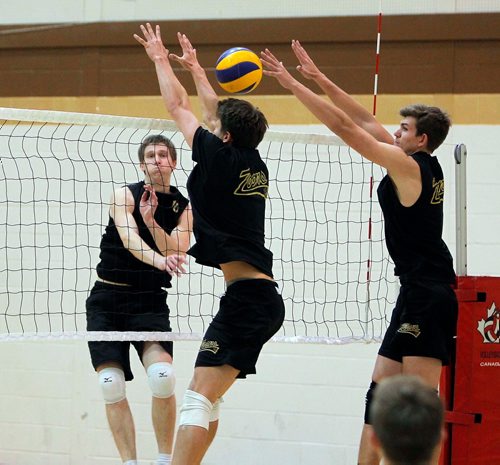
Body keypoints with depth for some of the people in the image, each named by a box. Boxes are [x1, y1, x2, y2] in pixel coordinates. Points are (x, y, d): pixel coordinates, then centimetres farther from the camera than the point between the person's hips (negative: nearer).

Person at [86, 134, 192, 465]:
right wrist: (161, 260, -39)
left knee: (163, 376, -20)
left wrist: (151, 221, -20)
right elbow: (129, 240, -20)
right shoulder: (125, 195, -2)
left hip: (150, 301, 1)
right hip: (107, 297, 0)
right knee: (112, 386, -10)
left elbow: (178, 254, -7)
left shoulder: (184, 208, 7)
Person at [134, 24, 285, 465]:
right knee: (204, 397, 16)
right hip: (262, 297, 9)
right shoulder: (254, 164, 14)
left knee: (199, 398, -16)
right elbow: (219, 113, 31)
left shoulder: (222, 158, -7)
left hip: (246, 297, -9)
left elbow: (178, 106, 5)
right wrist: (194, 67, 42)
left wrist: (160, 58, 20)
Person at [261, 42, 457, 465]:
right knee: (381, 390, 10)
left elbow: (345, 127, -14)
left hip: (428, 295, -10)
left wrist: (293, 84, -10)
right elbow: (365, 122, 18)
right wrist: (319, 79, 18)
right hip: (418, 293, 10)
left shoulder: (409, 165, -11)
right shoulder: (427, 167, 13)